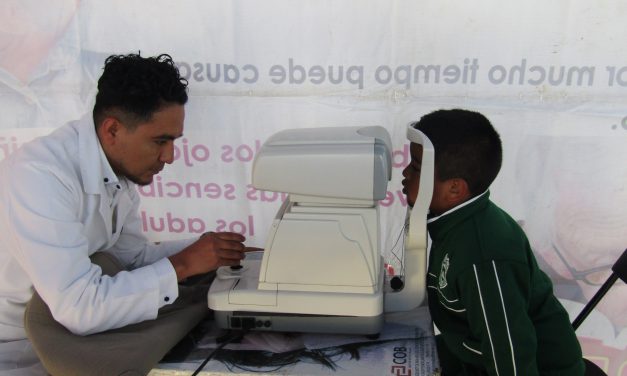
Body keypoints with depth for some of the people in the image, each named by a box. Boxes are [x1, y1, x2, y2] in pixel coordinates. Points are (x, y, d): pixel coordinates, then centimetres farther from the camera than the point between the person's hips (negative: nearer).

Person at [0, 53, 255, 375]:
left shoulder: (120, 167, -9)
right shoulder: (41, 175, -32)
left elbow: (132, 254, 1)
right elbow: (78, 309, -35)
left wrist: (198, 251, -13)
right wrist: (182, 265, -27)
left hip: (62, 308, 6)